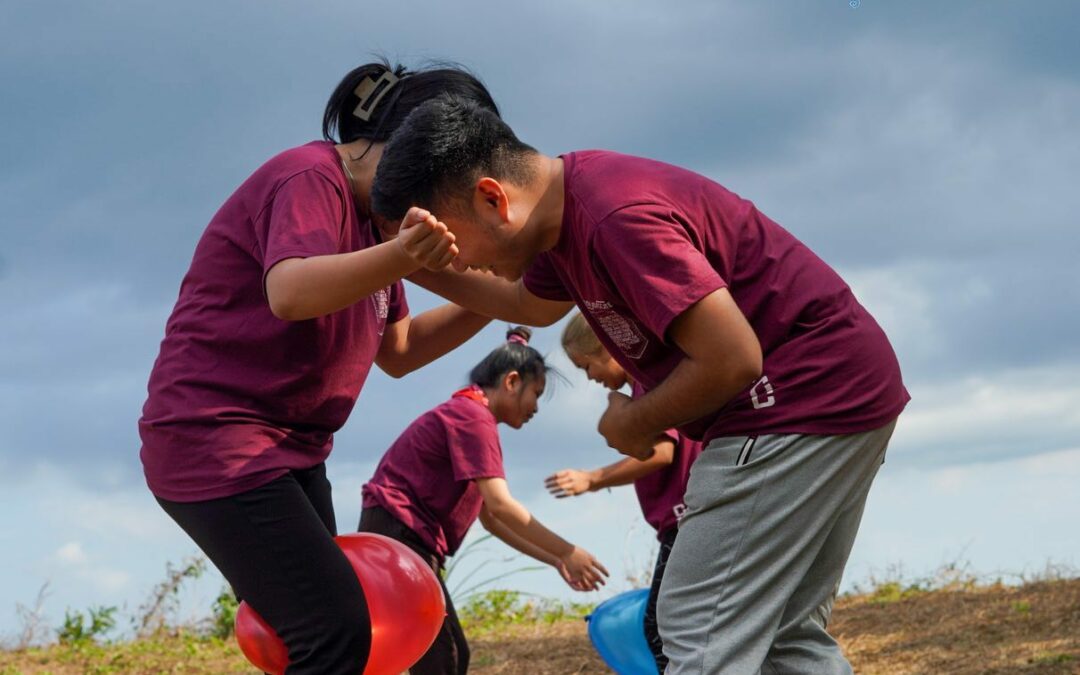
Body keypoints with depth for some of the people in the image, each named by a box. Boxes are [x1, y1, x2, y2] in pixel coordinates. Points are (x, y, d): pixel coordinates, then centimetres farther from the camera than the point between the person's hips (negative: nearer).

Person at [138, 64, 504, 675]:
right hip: (213, 438, -10)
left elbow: (399, 352, 20)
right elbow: (290, 292, -34)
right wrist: (401, 258, -50)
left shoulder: (373, 214, 16)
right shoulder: (310, 178, -14)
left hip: (291, 449, 10)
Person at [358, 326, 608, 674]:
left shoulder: (468, 414, 21)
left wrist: (554, 560, 14)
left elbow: (490, 518, 19)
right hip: (397, 534, -11)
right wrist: (567, 552, -14)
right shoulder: (473, 415, -11)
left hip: (406, 539, 11)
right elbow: (500, 505, -20)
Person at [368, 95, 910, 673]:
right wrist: (418, 270, 20)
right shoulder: (567, 205, 7)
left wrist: (636, 422, -9)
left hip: (810, 394, -11)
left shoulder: (617, 218, -25)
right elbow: (531, 303, 30)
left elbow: (733, 360, -26)